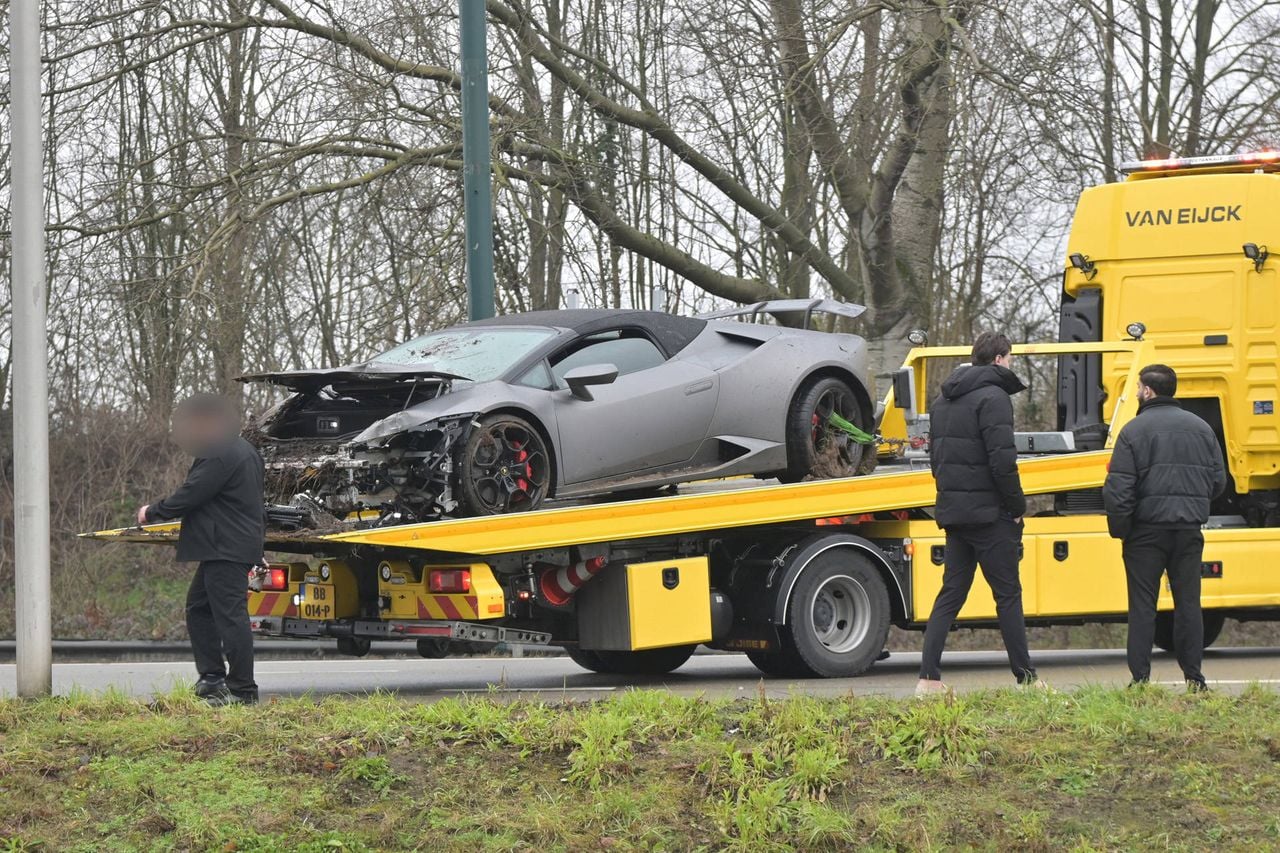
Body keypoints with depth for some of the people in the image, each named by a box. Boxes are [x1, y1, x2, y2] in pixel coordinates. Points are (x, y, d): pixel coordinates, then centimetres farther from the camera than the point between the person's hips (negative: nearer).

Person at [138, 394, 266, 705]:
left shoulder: (220, 457, -17)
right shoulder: (240, 450, 18)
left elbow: (189, 496, -16)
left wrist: (151, 513, -1)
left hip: (227, 548, -12)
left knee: (230, 615, -10)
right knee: (198, 607, 19)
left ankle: (242, 689, -10)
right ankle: (212, 676, 18)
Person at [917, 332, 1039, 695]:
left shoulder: (943, 401, 15)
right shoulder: (993, 397, -13)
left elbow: (936, 457, 19)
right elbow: (1002, 460, -19)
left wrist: (951, 494, 18)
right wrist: (1017, 505, -10)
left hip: (953, 511, 8)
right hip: (988, 512, -8)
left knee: (951, 593, 8)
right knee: (1008, 594, 0)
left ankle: (928, 677, 1)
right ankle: (1025, 677, 4)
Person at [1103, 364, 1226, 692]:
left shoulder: (1134, 430, -8)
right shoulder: (1201, 428, 7)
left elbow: (1118, 489, -12)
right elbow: (1218, 480, 11)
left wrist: (1119, 527, -1)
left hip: (1147, 529, -4)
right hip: (1190, 529, 4)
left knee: (1142, 605, 2)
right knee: (1188, 602, 9)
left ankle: (1140, 678, -1)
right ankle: (1193, 676, 8)